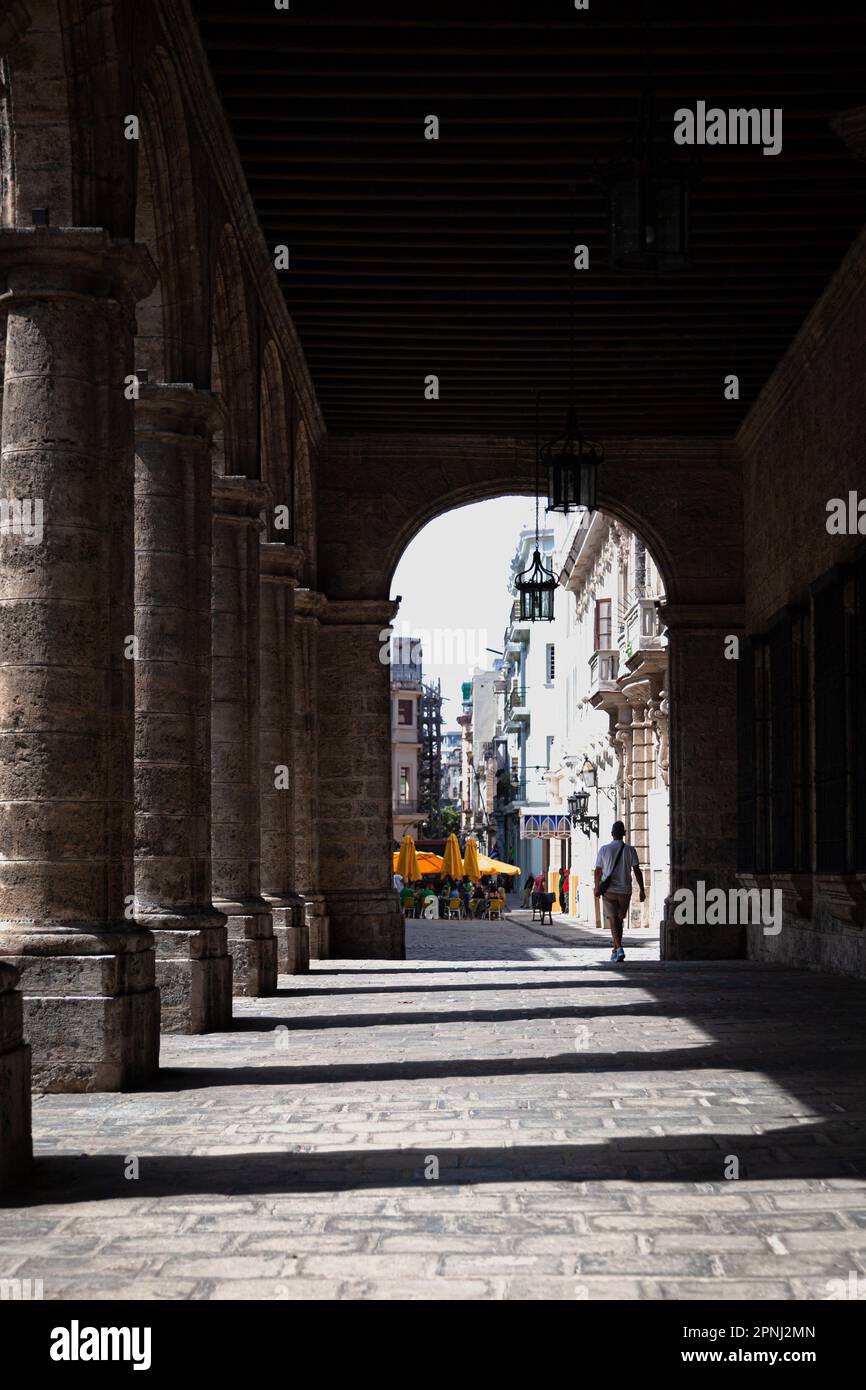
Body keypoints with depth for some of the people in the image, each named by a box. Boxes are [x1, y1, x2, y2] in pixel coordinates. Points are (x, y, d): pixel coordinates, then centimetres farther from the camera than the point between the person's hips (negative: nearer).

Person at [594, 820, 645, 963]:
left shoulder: (604, 849, -2)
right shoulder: (630, 850, -2)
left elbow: (598, 871, 3)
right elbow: (637, 871, -7)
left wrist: (597, 887, 16)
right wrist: (642, 890, -3)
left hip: (609, 891, -1)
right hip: (625, 891, 1)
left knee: (613, 920, -4)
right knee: (619, 920, 17)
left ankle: (619, 948, -23)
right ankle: (615, 950, 25)